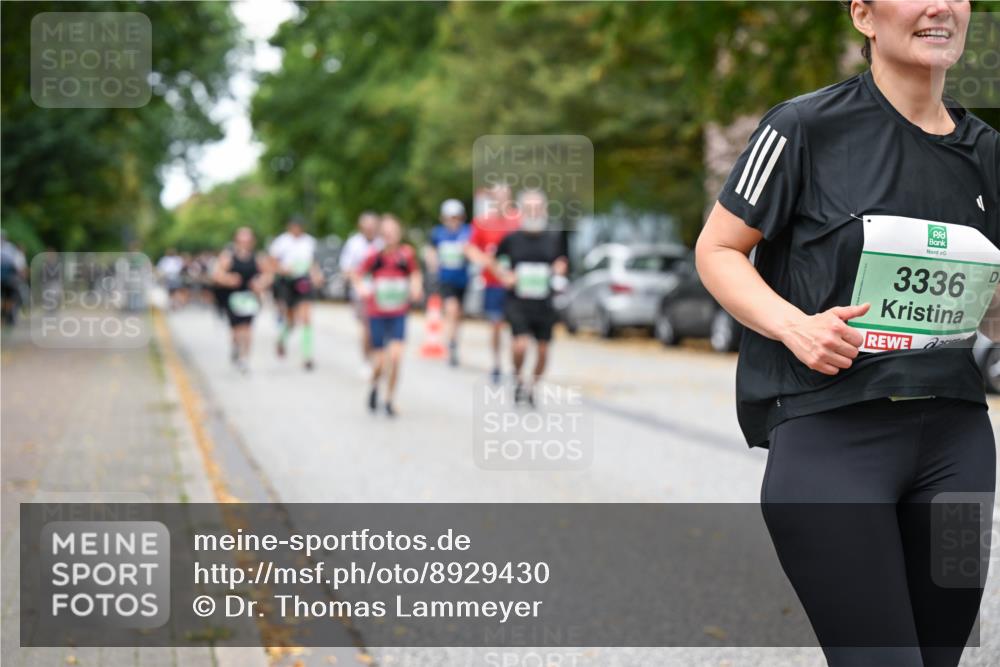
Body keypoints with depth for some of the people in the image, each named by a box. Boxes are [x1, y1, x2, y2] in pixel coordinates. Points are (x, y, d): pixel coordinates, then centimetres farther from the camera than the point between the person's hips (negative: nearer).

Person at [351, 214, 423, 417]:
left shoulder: (407, 254, -6)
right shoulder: (375, 256, -9)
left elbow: (415, 274, 13)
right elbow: (357, 275, 4)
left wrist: (416, 288, -5)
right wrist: (361, 288, -15)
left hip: (398, 314, 1)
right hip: (377, 314, -1)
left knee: (395, 355, -15)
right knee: (380, 360, 1)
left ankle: (390, 399, 5)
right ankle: (374, 385, 37)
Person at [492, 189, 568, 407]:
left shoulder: (553, 239, 4)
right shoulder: (511, 238, -1)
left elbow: (561, 261, 18)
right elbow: (497, 262, 12)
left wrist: (558, 271, -4)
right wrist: (505, 276, -6)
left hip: (543, 302, 3)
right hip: (517, 301, -2)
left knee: (542, 348, 6)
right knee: (521, 343, -21)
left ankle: (532, 386, 31)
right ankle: (517, 379, 8)